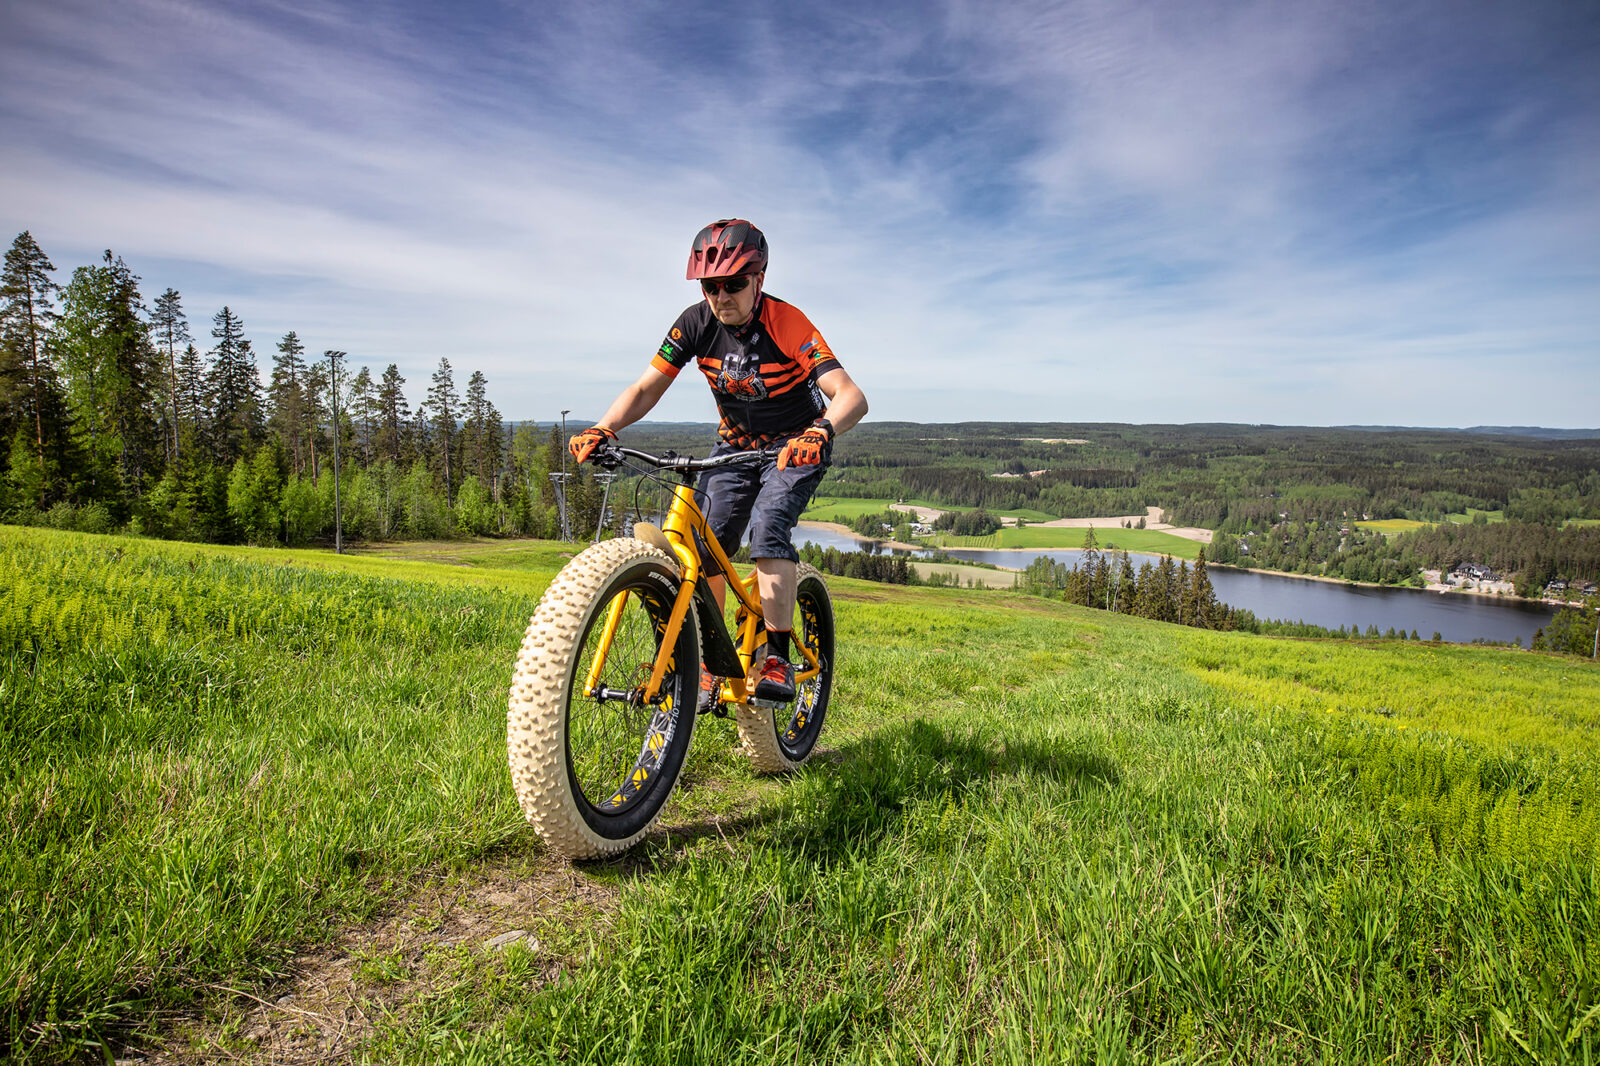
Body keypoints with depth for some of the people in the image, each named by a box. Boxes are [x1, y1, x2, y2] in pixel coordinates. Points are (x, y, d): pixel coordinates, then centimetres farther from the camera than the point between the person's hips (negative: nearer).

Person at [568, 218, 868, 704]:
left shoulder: (786, 323, -25)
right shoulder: (696, 322, -13)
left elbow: (852, 396, -34)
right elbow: (646, 389, -12)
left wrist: (819, 433, -55)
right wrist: (601, 429, -30)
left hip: (796, 445, -4)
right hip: (735, 445, 4)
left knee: (767, 524, -28)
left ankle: (778, 658, -21)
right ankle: (708, 663, 3)